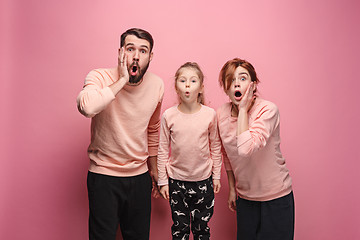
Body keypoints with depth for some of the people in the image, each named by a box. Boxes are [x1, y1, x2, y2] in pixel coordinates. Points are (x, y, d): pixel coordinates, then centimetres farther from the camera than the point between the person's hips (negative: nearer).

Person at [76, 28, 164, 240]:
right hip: (103, 176, -4)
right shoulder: (101, 77, -14)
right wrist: (122, 80, -28)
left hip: (140, 176, 4)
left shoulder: (157, 85, -1)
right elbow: (86, 107, -38)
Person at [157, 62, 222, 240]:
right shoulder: (169, 115, -8)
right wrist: (162, 180, 0)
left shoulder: (210, 114, -7)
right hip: (177, 180, 0)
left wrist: (216, 176, 6)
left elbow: (215, 147, 3)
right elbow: (163, 150, -2)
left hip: (203, 180, 0)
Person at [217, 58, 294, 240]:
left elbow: (245, 149, -35)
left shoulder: (268, 109, -20)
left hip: (275, 197, -4)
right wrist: (232, 188, 13)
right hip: (244, 196, 4)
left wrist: (243, 109, -27)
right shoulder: (221, 114, -4)